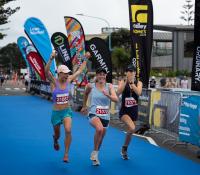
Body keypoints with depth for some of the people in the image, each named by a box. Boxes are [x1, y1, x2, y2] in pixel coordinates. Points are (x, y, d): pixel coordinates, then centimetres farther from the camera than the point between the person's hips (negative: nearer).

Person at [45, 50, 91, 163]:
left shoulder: (68, 80, -2)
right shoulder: (54, 82, -12)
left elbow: (80, 71, 10)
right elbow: (46, 71, -31)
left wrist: (86, 59, 12)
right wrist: (51, 58, -46)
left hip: (67, 111, 2)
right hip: (56, 112, -2)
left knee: (68, 131, -22)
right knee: (57, 134, 17)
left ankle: (66, 154, -10)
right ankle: (55, 141, 56)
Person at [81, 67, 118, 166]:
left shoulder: (109, 86, -2)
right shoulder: (91, 86, -3)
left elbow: (116, 99, -12)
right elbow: (86, 94, 18)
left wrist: (107, 95, -30)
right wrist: (84, 106, 27)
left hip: (105, 116, 3)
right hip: (93, 114, -3)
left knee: (100, 139, 15)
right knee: (99, 129, -34)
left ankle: (95, 158, 41)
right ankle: (94, 152, -14)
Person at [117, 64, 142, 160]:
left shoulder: (138, 83, 1)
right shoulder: (122, 81, -3)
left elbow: (138, 93, -18)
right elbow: (118, 92, -20)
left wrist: (131, 82, -24)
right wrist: (126, 81, -25)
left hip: (134, 111, 4)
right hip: (124, 110, -3)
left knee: (130, 131, 13)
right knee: (132, 128, -26)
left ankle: (124, 151, 35)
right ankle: (124, 148, -4)